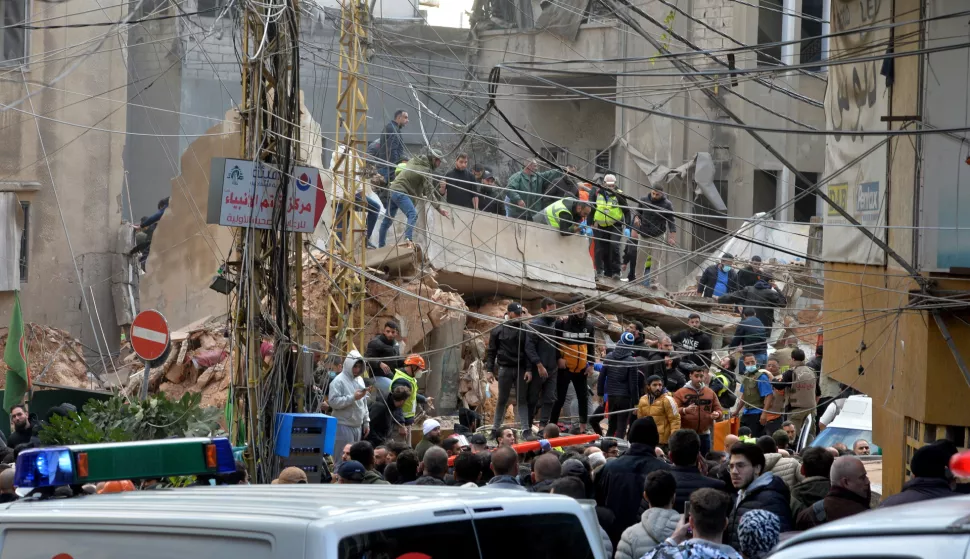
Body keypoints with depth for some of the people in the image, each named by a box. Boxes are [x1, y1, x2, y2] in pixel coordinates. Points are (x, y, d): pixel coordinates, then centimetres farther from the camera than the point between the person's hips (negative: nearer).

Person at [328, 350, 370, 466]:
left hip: (357, 426, 8)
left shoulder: (359, 380, 14)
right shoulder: (339, 381, -9)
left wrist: (366, 422, 17)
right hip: (343, 426, -8)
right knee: (343, 459, -9)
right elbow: (333, 402, -19)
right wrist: (353, 398, -22)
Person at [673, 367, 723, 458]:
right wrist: (684, 410, -27)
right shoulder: (680, 393, -1)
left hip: (704, 435, 3)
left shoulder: (710, 393, 10)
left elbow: (718, 410, 12)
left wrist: (717, 414, -12)